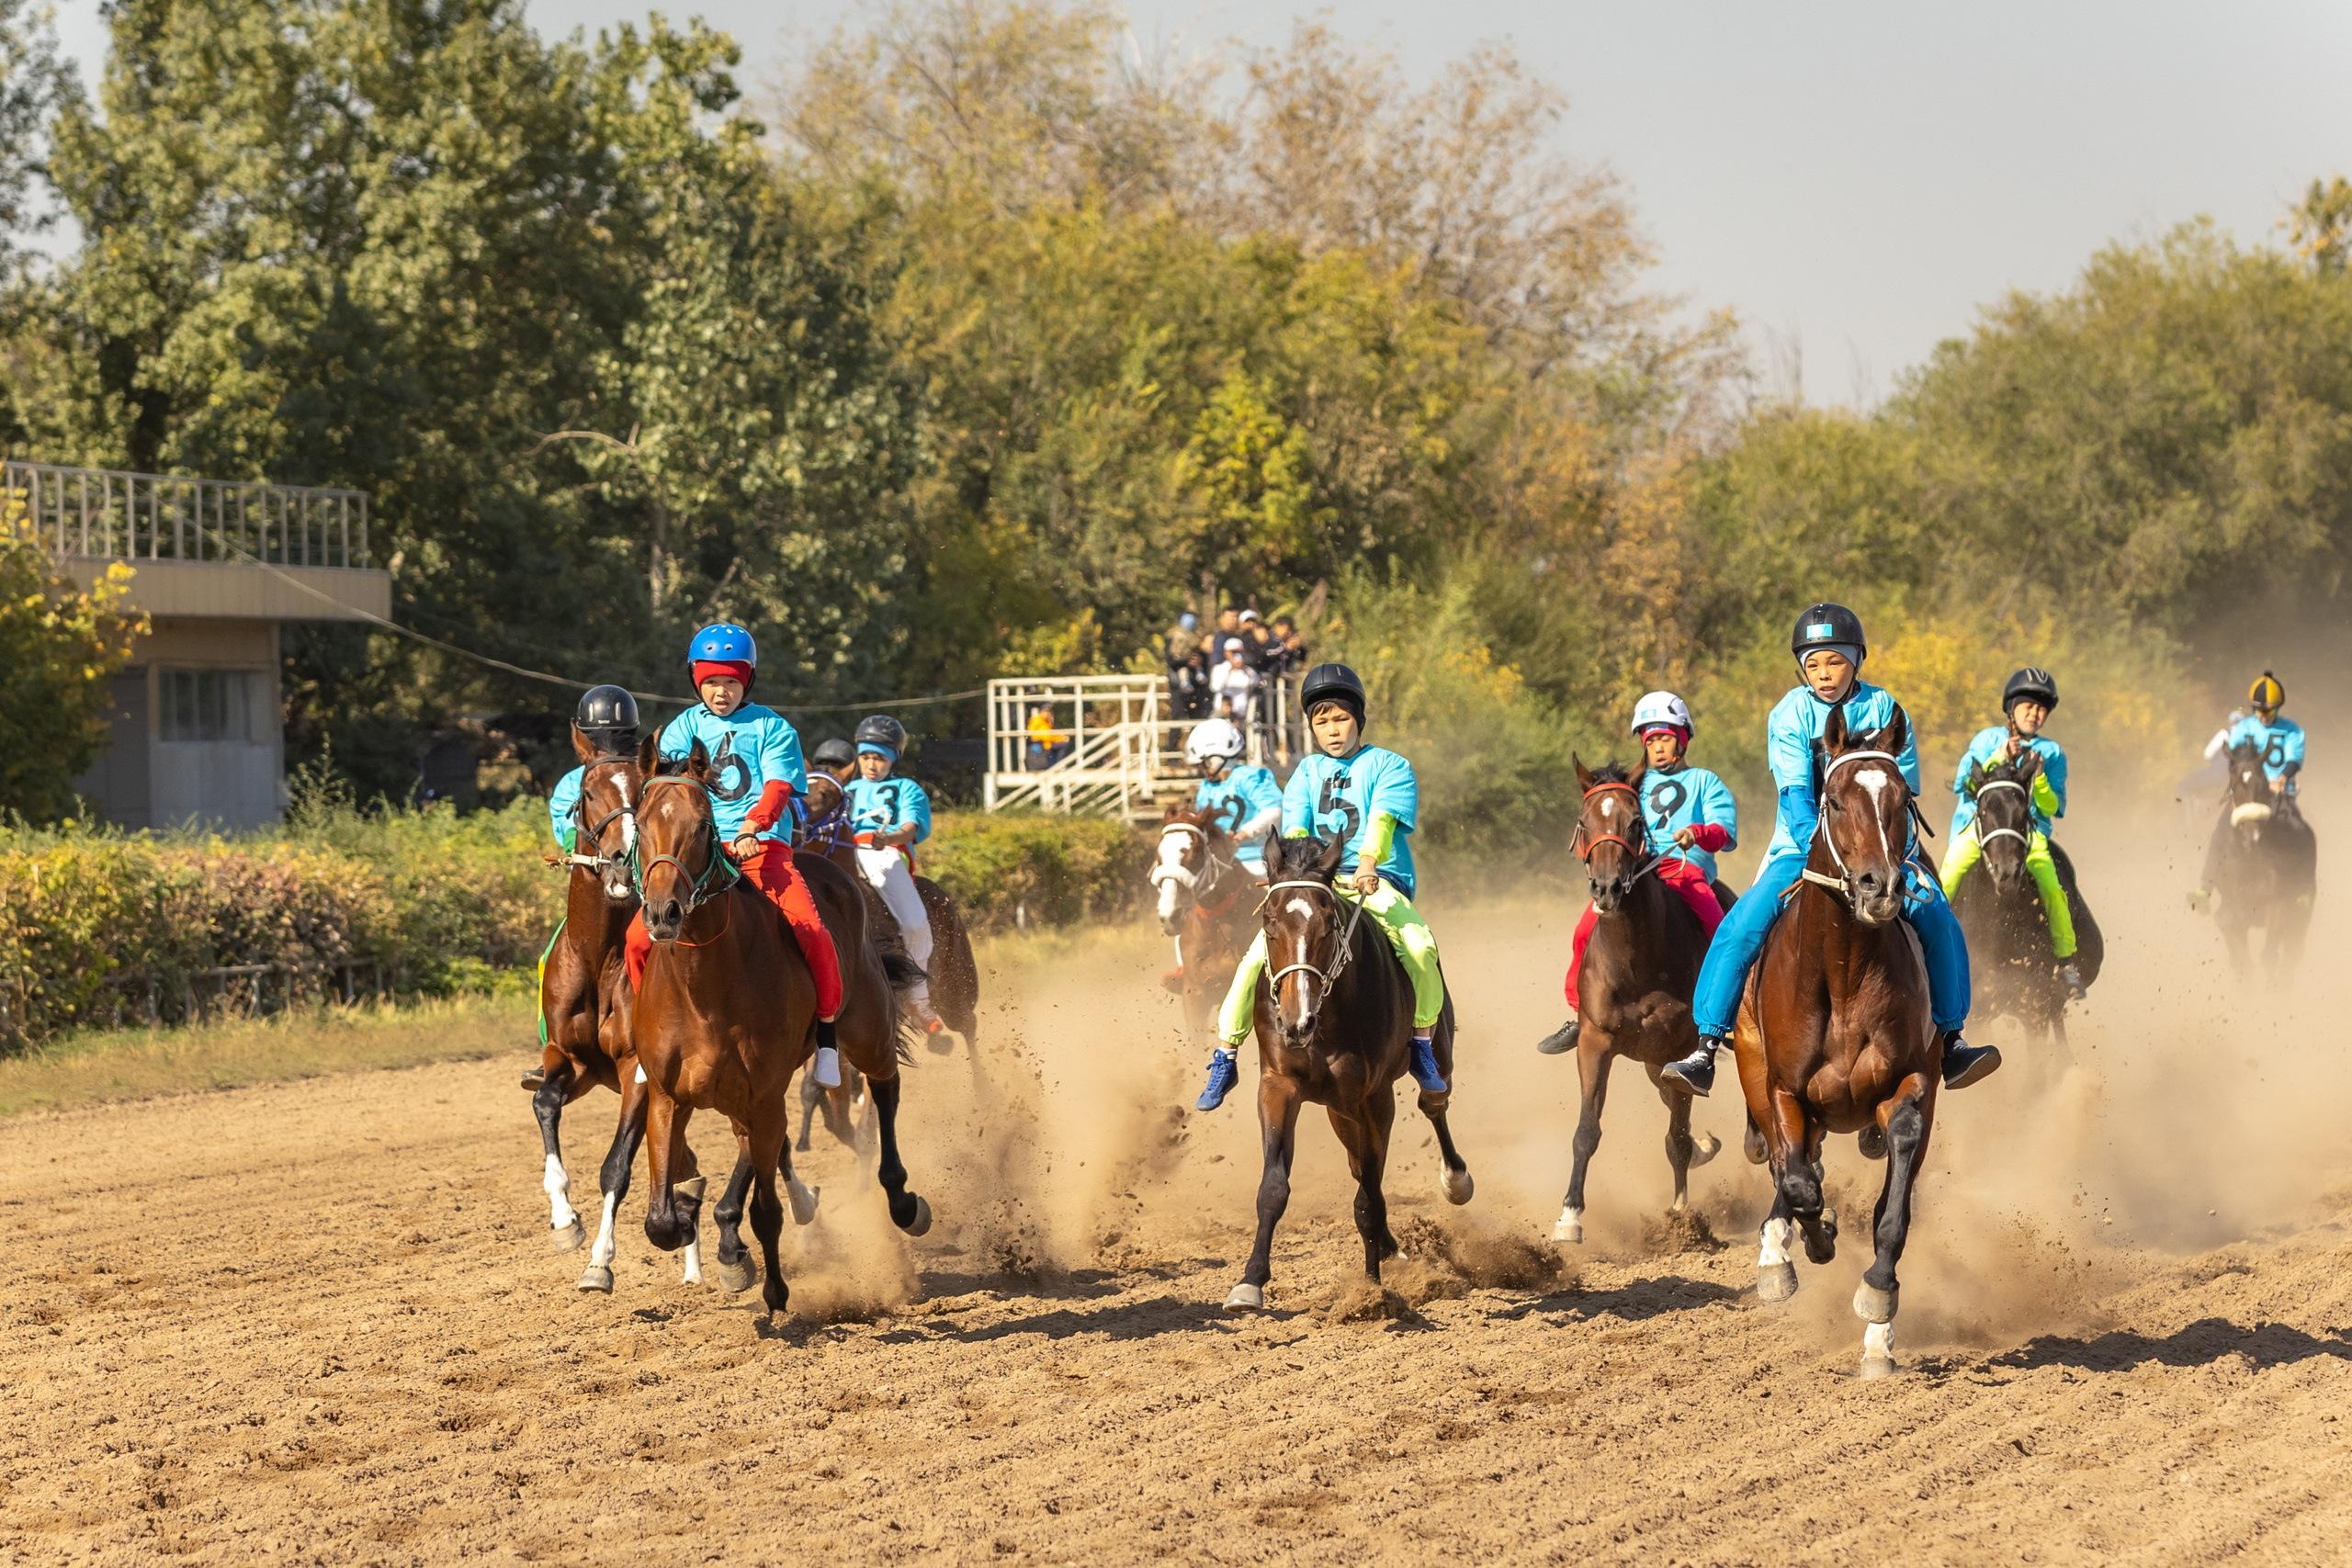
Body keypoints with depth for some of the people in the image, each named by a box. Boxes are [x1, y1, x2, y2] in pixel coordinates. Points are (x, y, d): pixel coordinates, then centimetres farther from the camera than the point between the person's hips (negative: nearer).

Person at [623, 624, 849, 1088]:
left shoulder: (771, 728, 6)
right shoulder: (683, 729, 13)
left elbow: (776, 789, -6)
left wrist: (751, 828, -26)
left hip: (763, 847, -2)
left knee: (810, 931, -26)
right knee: (640, 937, -17)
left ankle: (827, 1028, -5)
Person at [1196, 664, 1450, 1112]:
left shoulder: (1389, 767, 7)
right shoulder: (1307, 773, 20)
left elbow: (1381, 822, -11)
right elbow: (1293, 829, 6)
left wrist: (1367, 864, -31)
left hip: (1378, 885, -3)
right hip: (1315, 886, 3)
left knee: (1419, 946, -33)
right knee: (1258, 955, -17)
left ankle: (1423, 1040, -14)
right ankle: (1224, 1056, -4)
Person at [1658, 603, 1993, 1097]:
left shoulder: (1884, 711, 0)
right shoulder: (1790, 715, -2)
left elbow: (1904, 792, 0)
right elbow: (1796, 793, -12)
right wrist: (1818, 851, -28)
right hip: (1801, 847, -1)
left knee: (1936, 917, -21)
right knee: (1741, 928, -22)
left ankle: (1950, 1039, -8)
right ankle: (1706, 1049, -17)